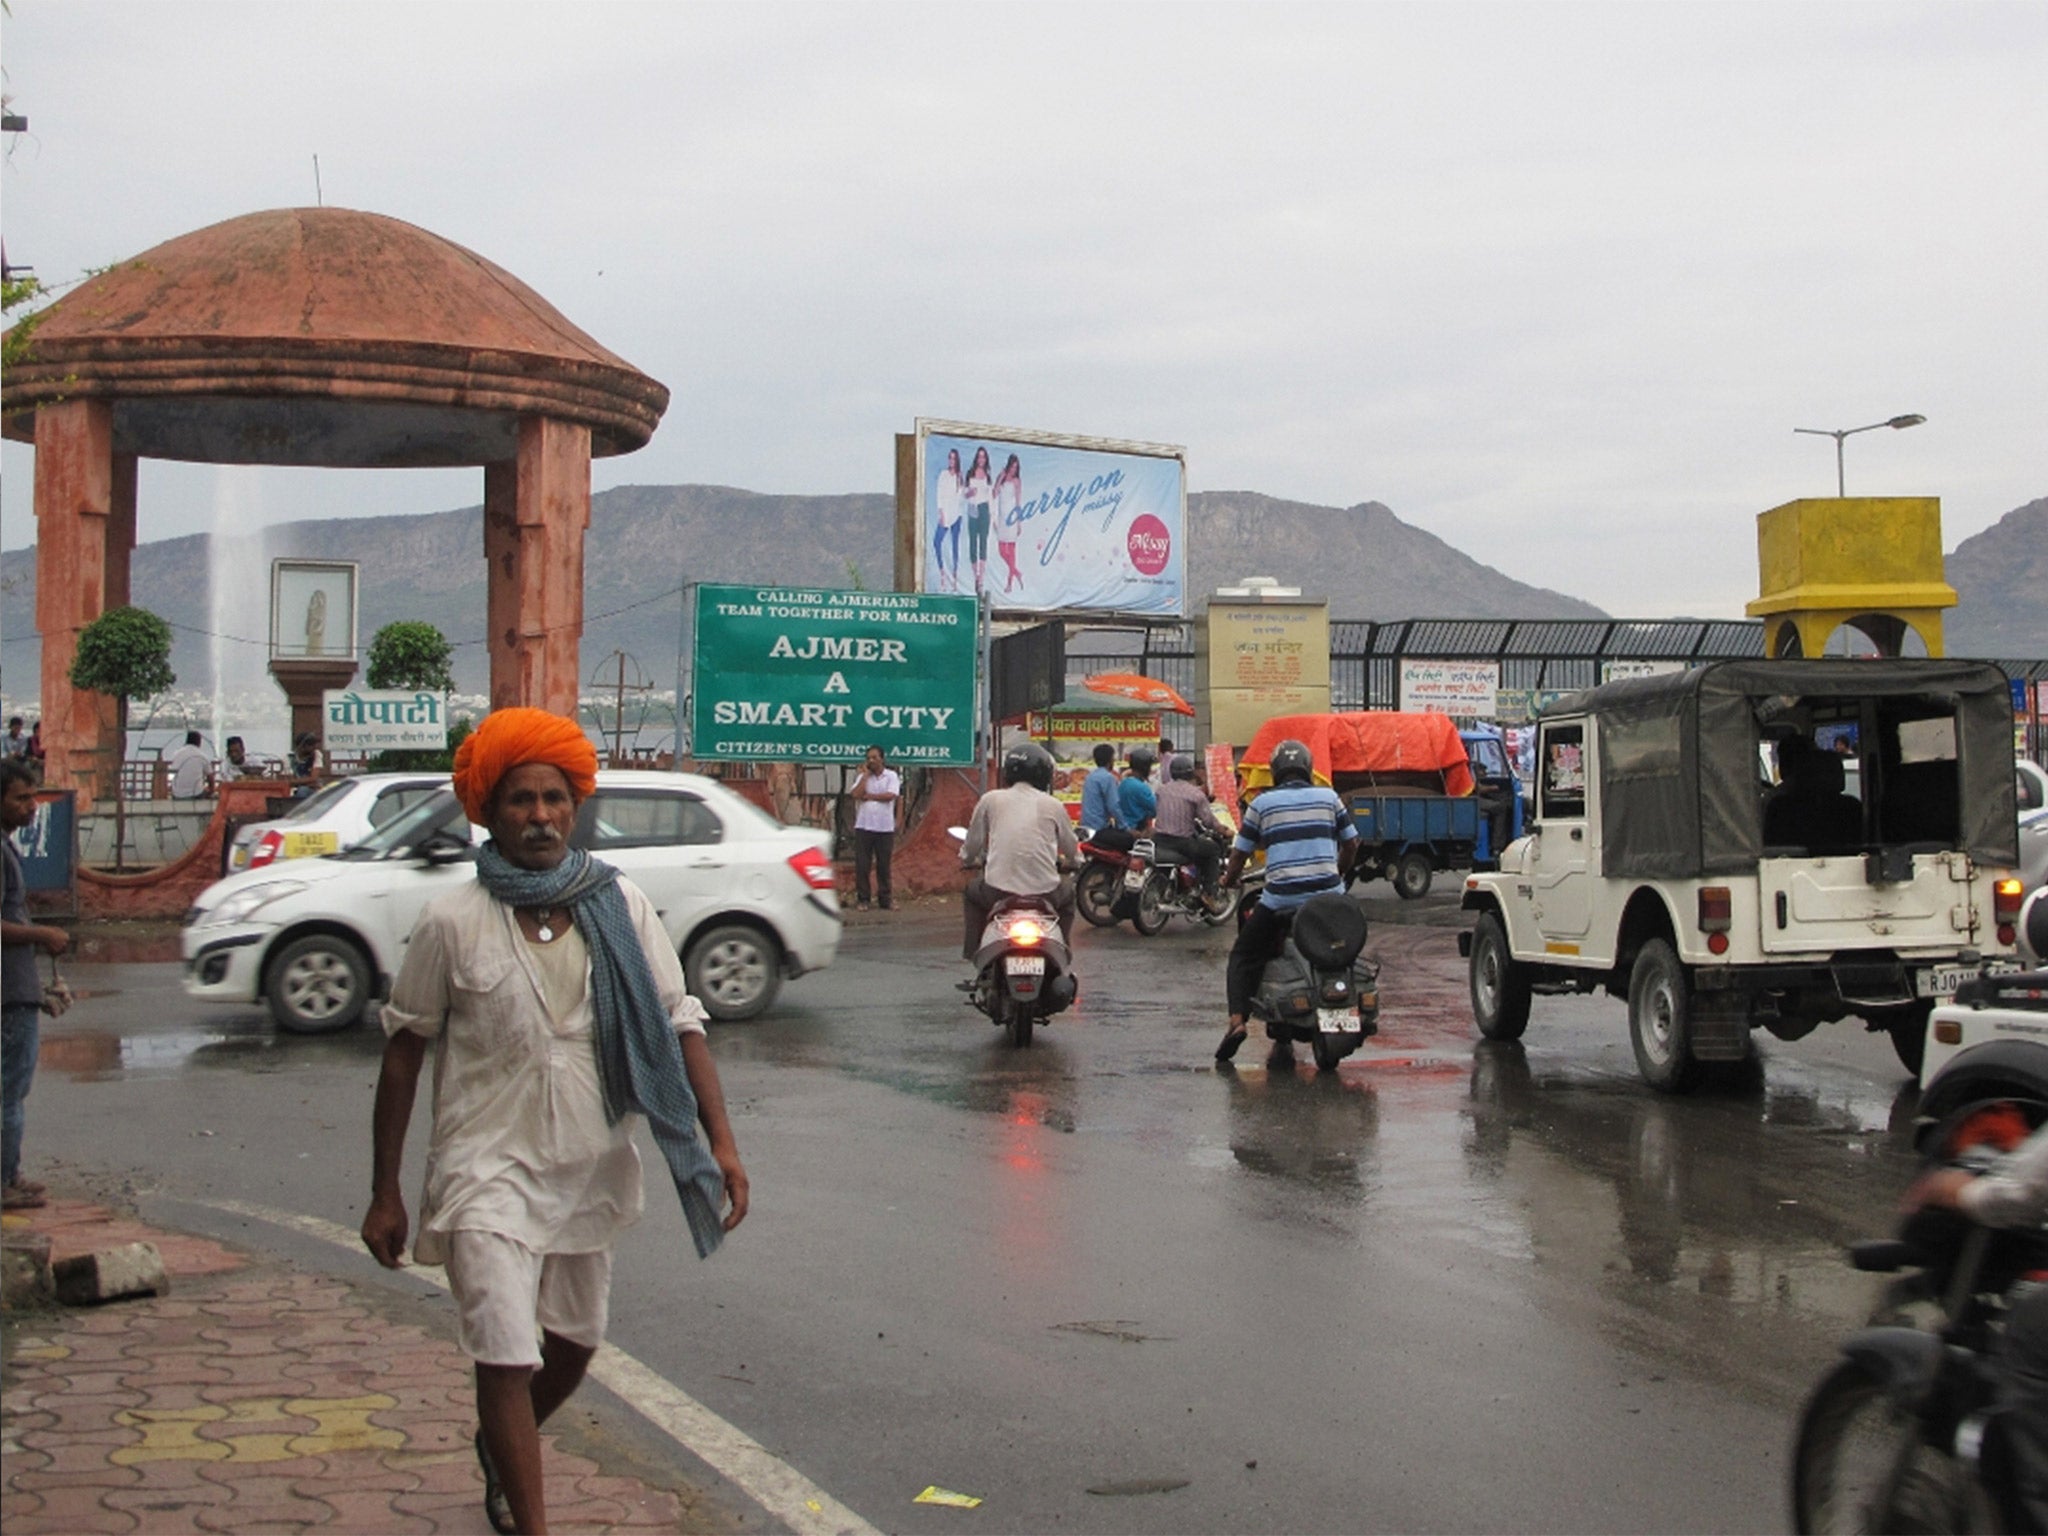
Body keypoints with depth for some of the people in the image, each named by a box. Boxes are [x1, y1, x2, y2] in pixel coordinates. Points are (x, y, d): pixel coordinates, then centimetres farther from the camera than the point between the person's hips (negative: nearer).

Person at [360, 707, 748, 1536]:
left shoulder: (620, 907, -4)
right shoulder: (452, 921, -10)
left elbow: (678, 1024, -3)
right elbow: (404, 1051, -2)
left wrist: (720, 1140, -14)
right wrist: (385, 1192, -1)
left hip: (591, 1169, 4)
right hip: (489, 1169, -4)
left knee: (576, 1343, 21)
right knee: (506, 1358, -12)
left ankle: (502, 1450, 50)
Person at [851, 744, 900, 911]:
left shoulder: (892, 776, 4)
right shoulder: (863, 777, 10)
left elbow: (890, 795, -11)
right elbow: (857, 794, -7)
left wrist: (869, 796, -5)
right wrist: (866, 774, -3)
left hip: (885, 828, -2)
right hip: (863, 827, 2)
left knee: (883, 865, 4)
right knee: (861, 865, 0)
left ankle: (884, 898, 11)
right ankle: (862, 899, 6)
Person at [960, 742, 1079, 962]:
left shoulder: (990, 800, 6)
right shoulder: (1053, 805, 7)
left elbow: (969, 854, 13)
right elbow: (1073, 855, 17)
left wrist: (970, 859, 37)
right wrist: (1062, 861, 41)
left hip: (997, 893, 0)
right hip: (1045, 893, 0)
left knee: (972, 891, 33)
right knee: (1067, 891, 34)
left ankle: (974, 955, 25)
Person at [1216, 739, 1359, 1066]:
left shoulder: (1262, 803, 5)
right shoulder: (1329, 797, 11)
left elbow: (1240, 852, 7)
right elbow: (1351, 843, 17)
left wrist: (1229, 879, 27)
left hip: (1280, 899, -2)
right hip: (1328, 897, 2)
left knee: (1244, 957, 14)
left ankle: (1237, 1019, -7)